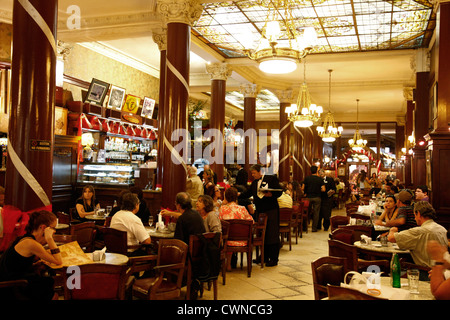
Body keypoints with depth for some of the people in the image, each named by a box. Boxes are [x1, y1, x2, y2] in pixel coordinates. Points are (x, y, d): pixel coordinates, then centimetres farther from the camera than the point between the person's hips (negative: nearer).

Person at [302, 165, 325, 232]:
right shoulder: (320, 179, -5)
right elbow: (323, 189, -9)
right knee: (316, 213, 6)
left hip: (309, 197, 1)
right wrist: (318, 190, 10)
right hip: (317, 198, -1)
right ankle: (314, 228, 8)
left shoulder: (307, 178, -3)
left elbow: (303, 188, -3)